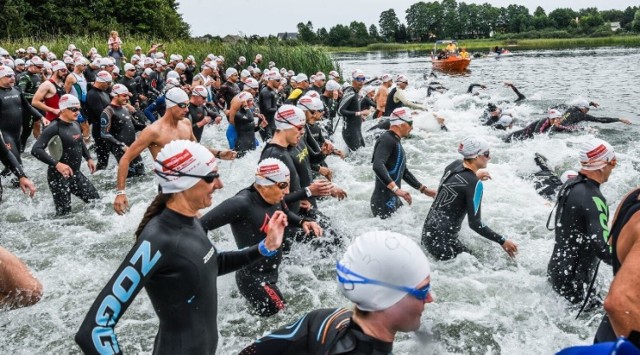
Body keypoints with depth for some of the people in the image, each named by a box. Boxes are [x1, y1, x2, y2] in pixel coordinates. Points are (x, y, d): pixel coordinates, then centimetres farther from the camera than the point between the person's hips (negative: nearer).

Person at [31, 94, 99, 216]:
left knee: (96, 201, 12)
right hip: (59, 176, -8)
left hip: (75, 173, 8)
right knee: (64, 213, -6)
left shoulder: (76, 124, 5)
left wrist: (88, 158, 22)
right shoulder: (54, 128, -20)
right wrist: (57, 164, -36)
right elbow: (36, 150, -28)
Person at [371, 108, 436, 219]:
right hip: (383, 202, -10)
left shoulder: (396, 142, 19)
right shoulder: (387, 140, -13)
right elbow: (377, 166, -30)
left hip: (394, 200, 10)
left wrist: (423, 189, 25)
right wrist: (396, 189, -36)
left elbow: (404, 172, 27)